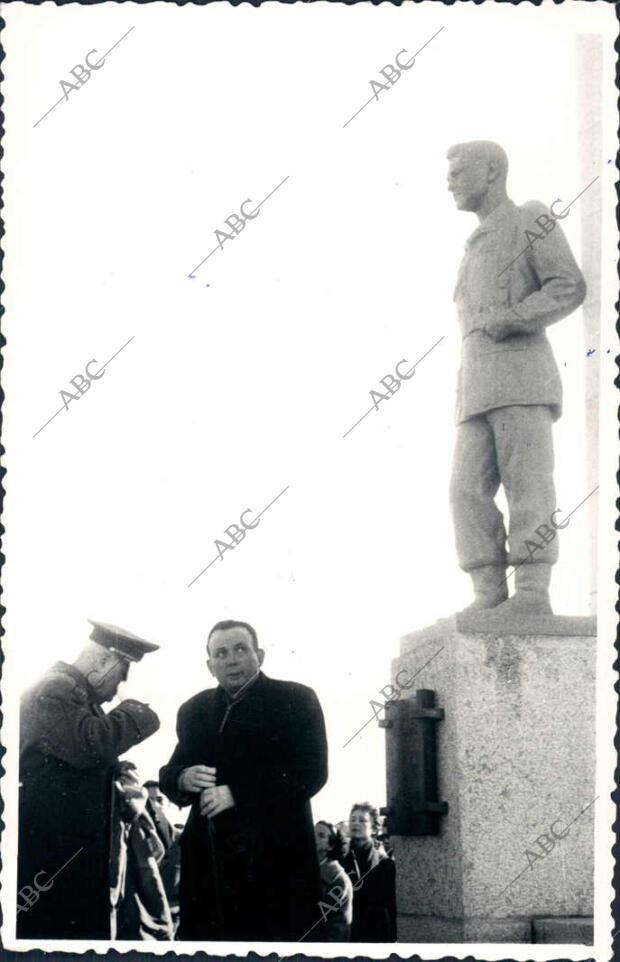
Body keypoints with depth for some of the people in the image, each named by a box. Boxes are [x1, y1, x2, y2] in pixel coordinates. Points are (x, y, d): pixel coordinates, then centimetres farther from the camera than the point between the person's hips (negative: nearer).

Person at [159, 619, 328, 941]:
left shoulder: (295, 700, 1)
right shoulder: (194, 709, 17)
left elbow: (311, 773, -10)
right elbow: (169, 774, 18)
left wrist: (236, 794, -16)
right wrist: (184, 778, -7)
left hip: (274, 858, -4)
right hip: (208, 859, 5)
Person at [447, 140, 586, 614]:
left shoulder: (530, 219, 7)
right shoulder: (478, 247, 31)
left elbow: (570, 286, -5)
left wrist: (512, 318, -17)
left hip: (521, 371, -7)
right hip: (477, 390, 8)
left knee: (527, 485, -13)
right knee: (469, 491, -5)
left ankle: (532, 594, -18)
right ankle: (490, 596, -9)